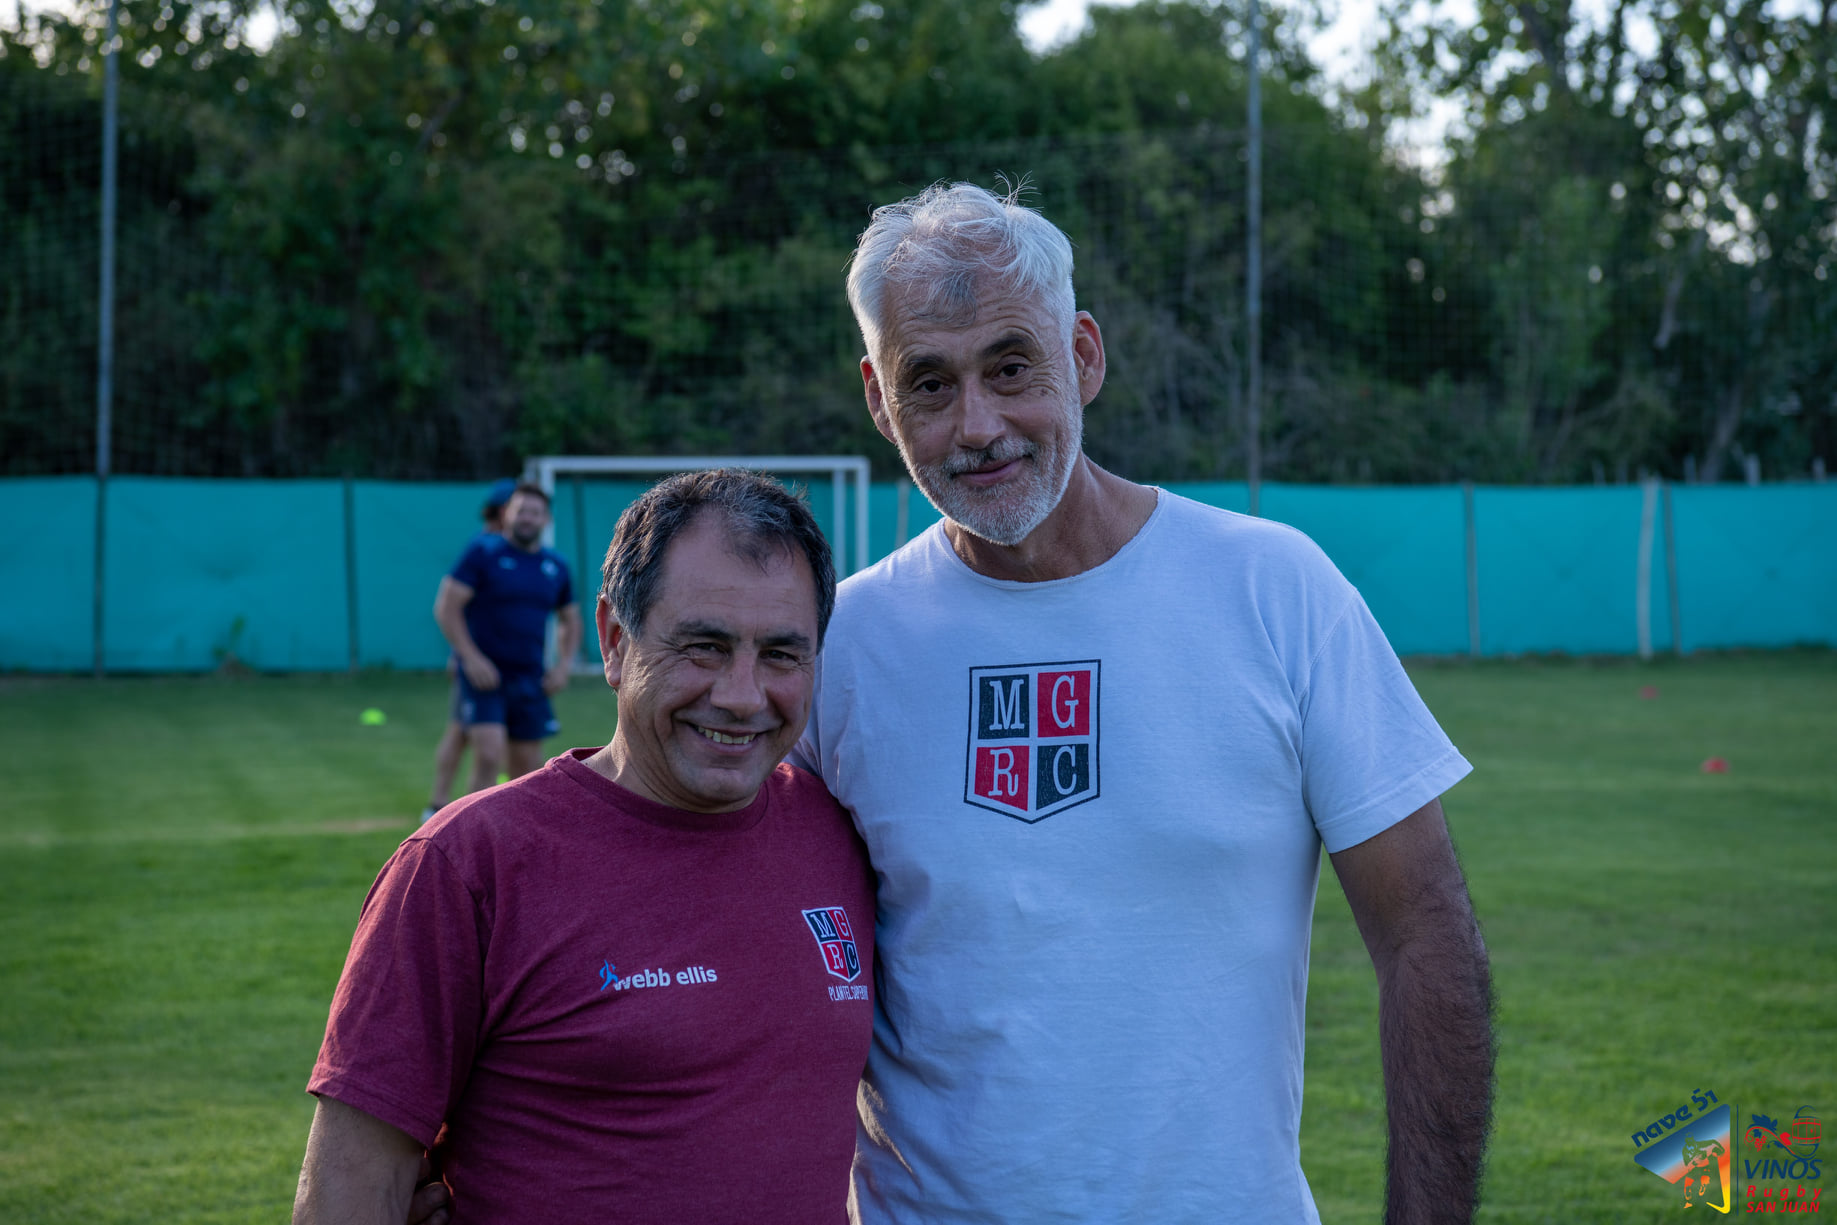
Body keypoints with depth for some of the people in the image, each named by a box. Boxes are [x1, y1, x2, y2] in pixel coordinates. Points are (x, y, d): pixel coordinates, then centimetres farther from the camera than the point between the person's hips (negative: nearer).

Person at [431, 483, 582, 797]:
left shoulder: (555, 566, 10)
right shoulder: (482, 552, -4)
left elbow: (570, 620, 24)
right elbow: (446, 607, -9)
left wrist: (563, 664, 7)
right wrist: (471, 658, -17)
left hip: (529, 678, 5)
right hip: (484, 675, -5)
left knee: (526, 767, 8)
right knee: (489, 754, -20)